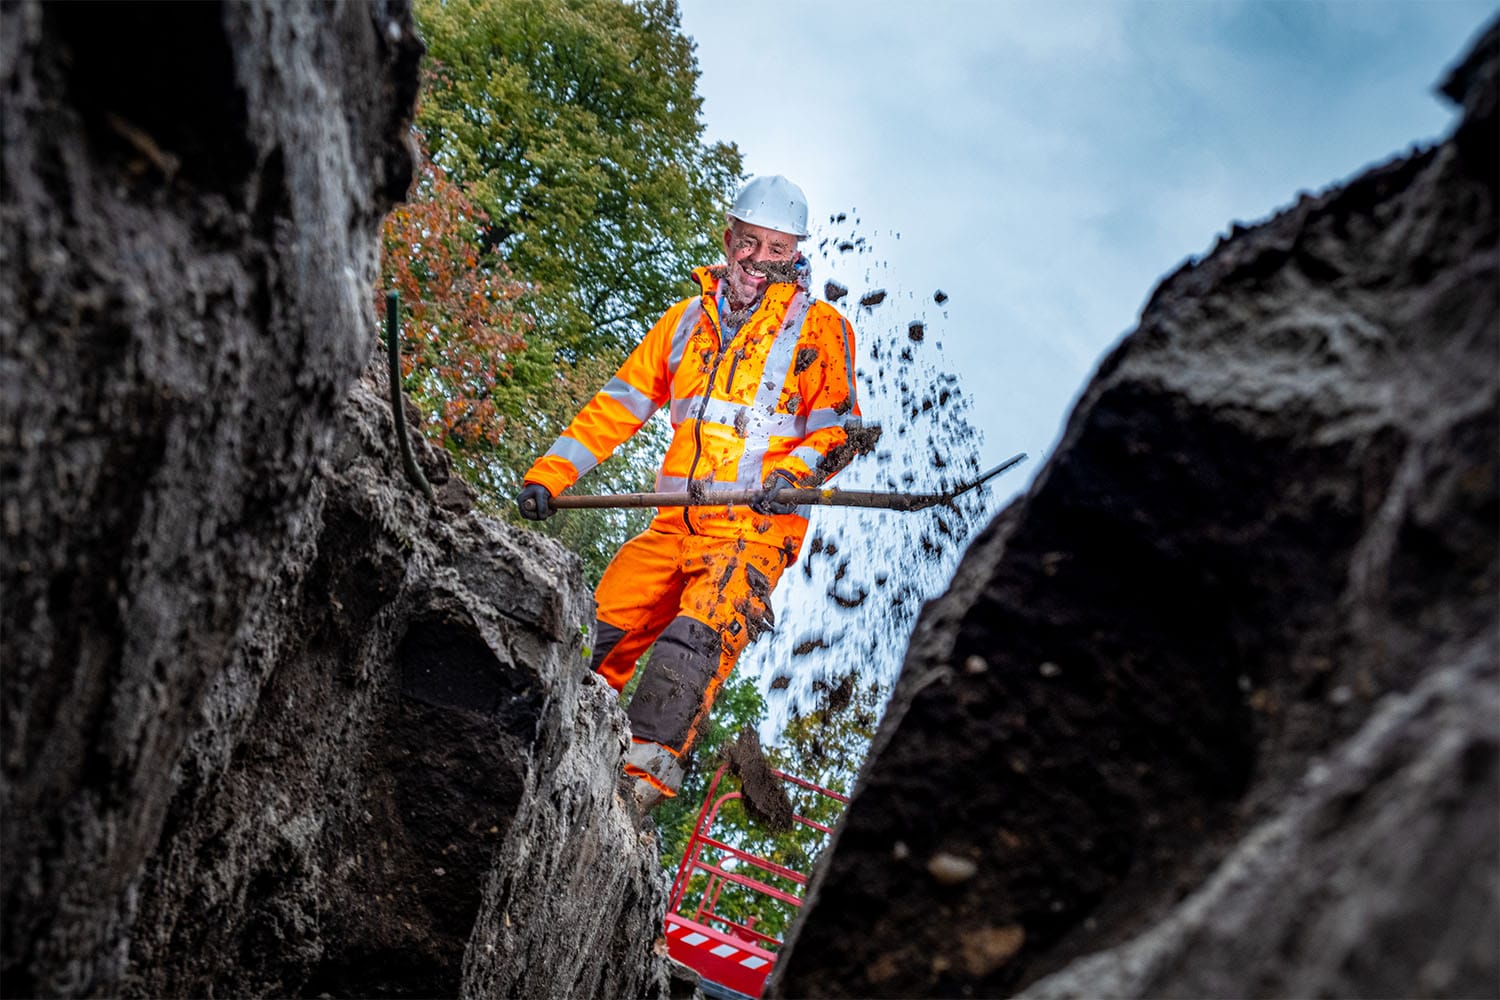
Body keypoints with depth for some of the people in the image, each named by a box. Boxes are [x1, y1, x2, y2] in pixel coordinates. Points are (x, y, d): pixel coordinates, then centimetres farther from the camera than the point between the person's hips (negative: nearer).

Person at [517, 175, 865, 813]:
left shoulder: (820, 328, 8)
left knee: (696, 638, -27)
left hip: (755, 527, -5)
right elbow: (619, 404, 19)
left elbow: (840, 428, 1)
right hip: (676, 524, 5)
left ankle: (645, 773, -36)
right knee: (597, 632, -8)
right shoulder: (689, 319, 20)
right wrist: (550, 473, 11)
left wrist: (795, 473, -20)